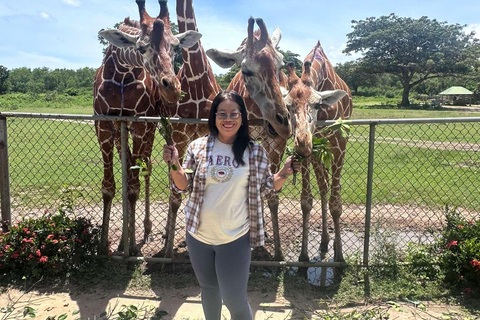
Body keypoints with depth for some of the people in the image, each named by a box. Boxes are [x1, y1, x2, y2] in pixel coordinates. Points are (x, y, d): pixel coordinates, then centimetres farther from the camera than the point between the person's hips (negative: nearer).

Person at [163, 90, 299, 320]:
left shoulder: (255, 152, -7)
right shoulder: (198, 147, -5)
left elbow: (265, 189, 1)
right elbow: (184, 186, 0)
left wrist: (284, 174, -15)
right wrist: (174, 165, -17)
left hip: (235, 238, -2)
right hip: (198, 234, 3)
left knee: (235, 300, 5)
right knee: (208, 289, 23)